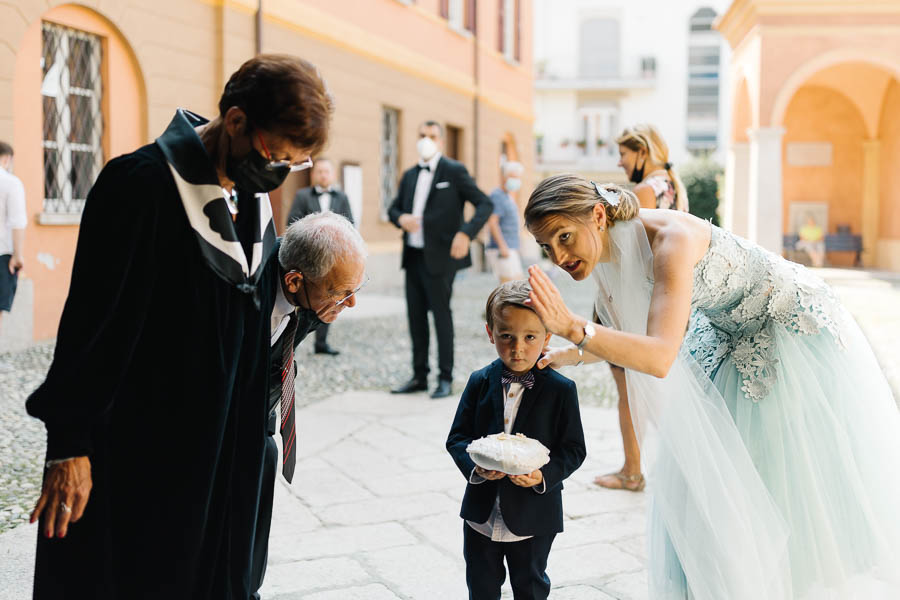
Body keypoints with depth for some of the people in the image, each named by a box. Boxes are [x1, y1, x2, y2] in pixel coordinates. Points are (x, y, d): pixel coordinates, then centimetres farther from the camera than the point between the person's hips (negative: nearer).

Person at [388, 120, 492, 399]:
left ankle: (445, 378, 8)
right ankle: (419, 376, 18)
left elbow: (484, 204, -7)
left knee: (441, 315, -1)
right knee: (416, 316, 9)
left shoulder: (454, 171, -4)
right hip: (413, 256, 6)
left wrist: (466, 233, -22)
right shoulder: (410, 176, 14)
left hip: (439, 257, -6)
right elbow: (393, 208, 20)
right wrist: (401, 218, -4)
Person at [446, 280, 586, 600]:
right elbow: (457, 438, -1)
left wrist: (544, 474, -25)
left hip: (534, 516, -2)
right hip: (482, 511, 2)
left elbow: (574, 449, -7)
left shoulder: (561, 389, -10)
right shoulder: (480, 382, -3)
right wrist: (475, 466, -21)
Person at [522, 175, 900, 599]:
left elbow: (660, 357, -48)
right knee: (707, 487, 9)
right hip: (730, 338, 7)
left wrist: (574, 328, -58)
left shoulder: (669, 237, -37)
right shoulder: (604, 259, -12)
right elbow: (631, 337, 5)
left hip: (793, 325, -7)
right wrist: (567, 356, -4)